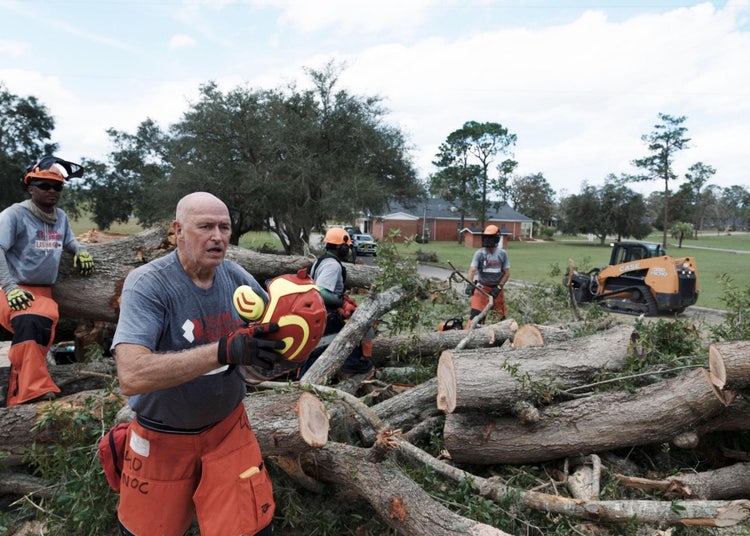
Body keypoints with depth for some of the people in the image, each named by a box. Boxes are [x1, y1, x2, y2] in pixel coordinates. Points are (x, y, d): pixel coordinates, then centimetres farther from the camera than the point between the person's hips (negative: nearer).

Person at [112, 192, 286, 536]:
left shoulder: (234, 275, -9)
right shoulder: (147, 283, -23)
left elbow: (273, 319, 4)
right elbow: (131, 376, -35)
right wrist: (226, 350, -43)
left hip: (228, 427, 3)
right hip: (164, 439, -3)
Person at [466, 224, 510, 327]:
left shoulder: (502, 254, -2)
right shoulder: (479, 253, -9)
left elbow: (507, 273, 0)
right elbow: (472, 269, -20)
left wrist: (499, 287, -10)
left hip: (497, 289, 3)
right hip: (482, 288, -3)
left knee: (502, 316, 14)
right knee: (475, 314, -14)